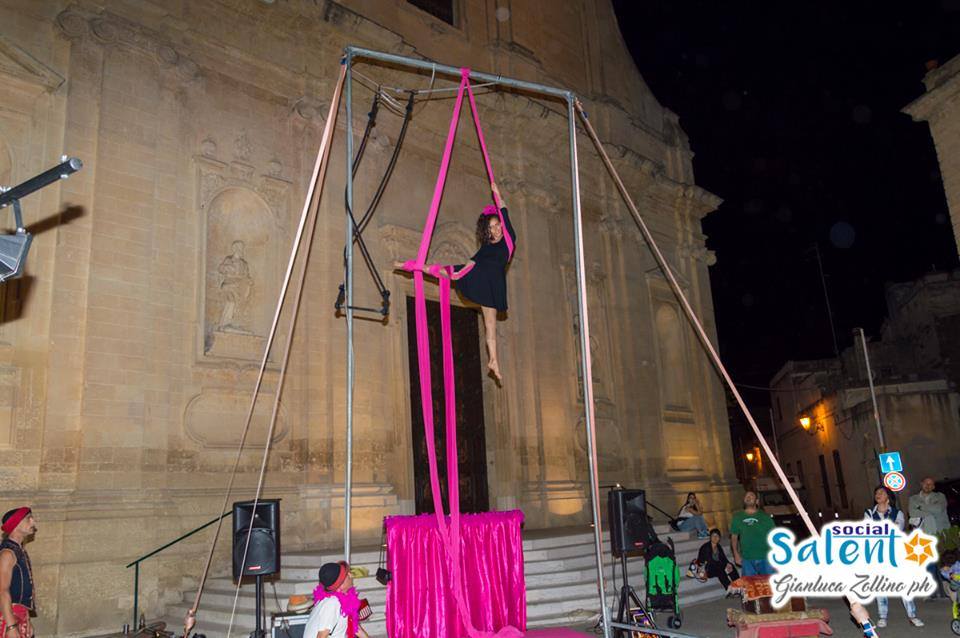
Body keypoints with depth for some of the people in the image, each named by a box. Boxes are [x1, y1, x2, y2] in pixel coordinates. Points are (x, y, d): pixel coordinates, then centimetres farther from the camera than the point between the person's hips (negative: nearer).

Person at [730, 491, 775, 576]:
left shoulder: (765, 516, 6)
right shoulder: (738, 517, 9)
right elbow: (734, 537, 12)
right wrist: (736, 554, 2)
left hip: (765, 557, -1)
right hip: (747, 558, 1)